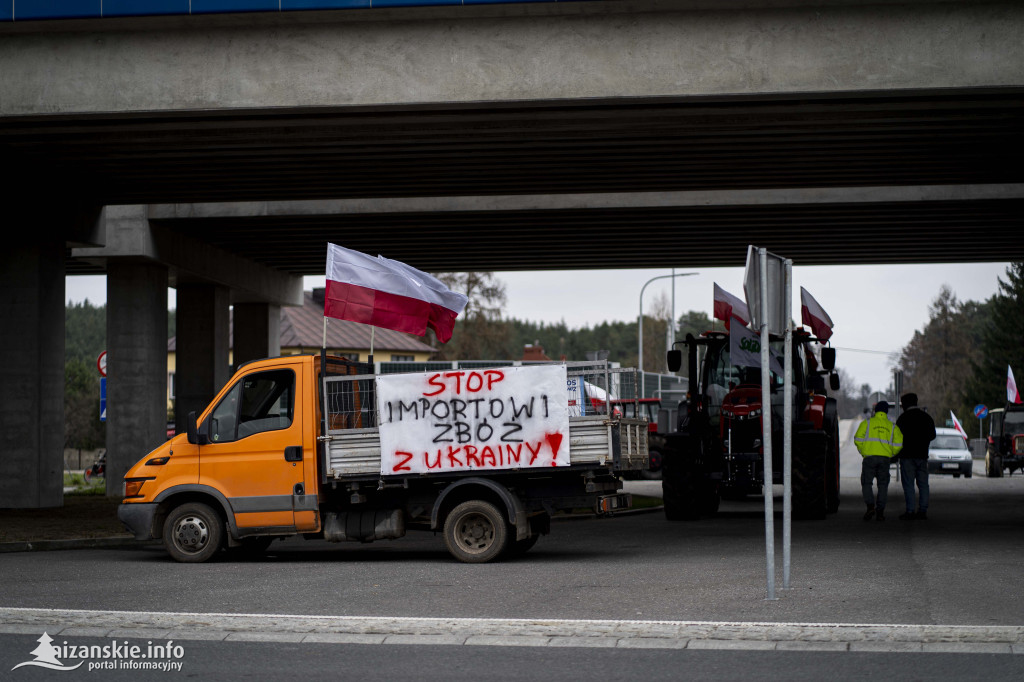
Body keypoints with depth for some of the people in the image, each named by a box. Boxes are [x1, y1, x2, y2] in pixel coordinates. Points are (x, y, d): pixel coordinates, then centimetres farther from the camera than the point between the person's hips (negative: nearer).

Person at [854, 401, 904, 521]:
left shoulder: (867, 423, 6)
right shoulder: (892, 426, 12)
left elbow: (858, 439, -3)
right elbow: (898, 444, 3)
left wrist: (863, 452, 11)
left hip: (869, 457, -2)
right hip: (885, 459, 2)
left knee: (866, 483, 7)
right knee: (883, 485, 10)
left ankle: (870, 506, -14)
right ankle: (880, 512, 4)